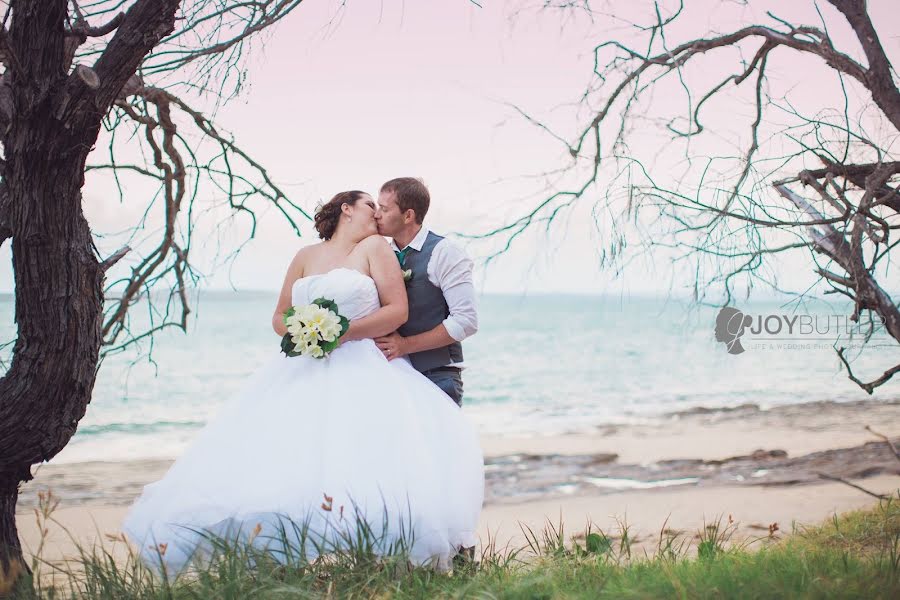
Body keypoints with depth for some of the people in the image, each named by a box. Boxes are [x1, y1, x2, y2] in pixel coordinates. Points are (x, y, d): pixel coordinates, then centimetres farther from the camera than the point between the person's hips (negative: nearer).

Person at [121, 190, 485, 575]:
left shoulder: (374, 248, 9)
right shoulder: (306, 257, 19)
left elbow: (398, 310, 0)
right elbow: (279, 317, 21)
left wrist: (343, 332, -10)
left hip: (360, 372, -4)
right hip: (304, 372, 4)